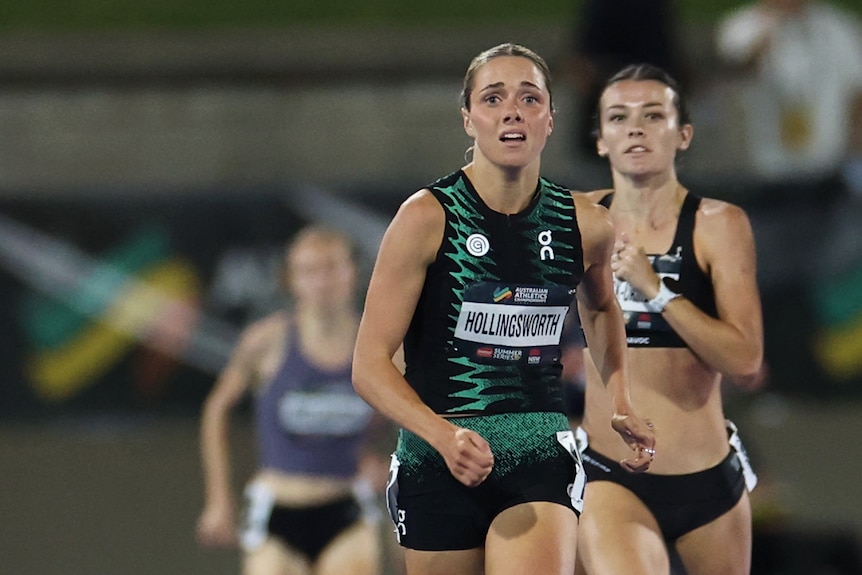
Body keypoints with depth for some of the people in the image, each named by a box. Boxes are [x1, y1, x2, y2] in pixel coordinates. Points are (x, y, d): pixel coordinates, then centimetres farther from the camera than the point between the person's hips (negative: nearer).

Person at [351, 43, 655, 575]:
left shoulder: (585, 226, 2)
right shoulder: (427, 218, -8)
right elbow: (371, 366, -10)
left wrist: (621, 404, 15)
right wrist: (444, 436, -25)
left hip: (542, 456, 1)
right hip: (437, 464, -1)